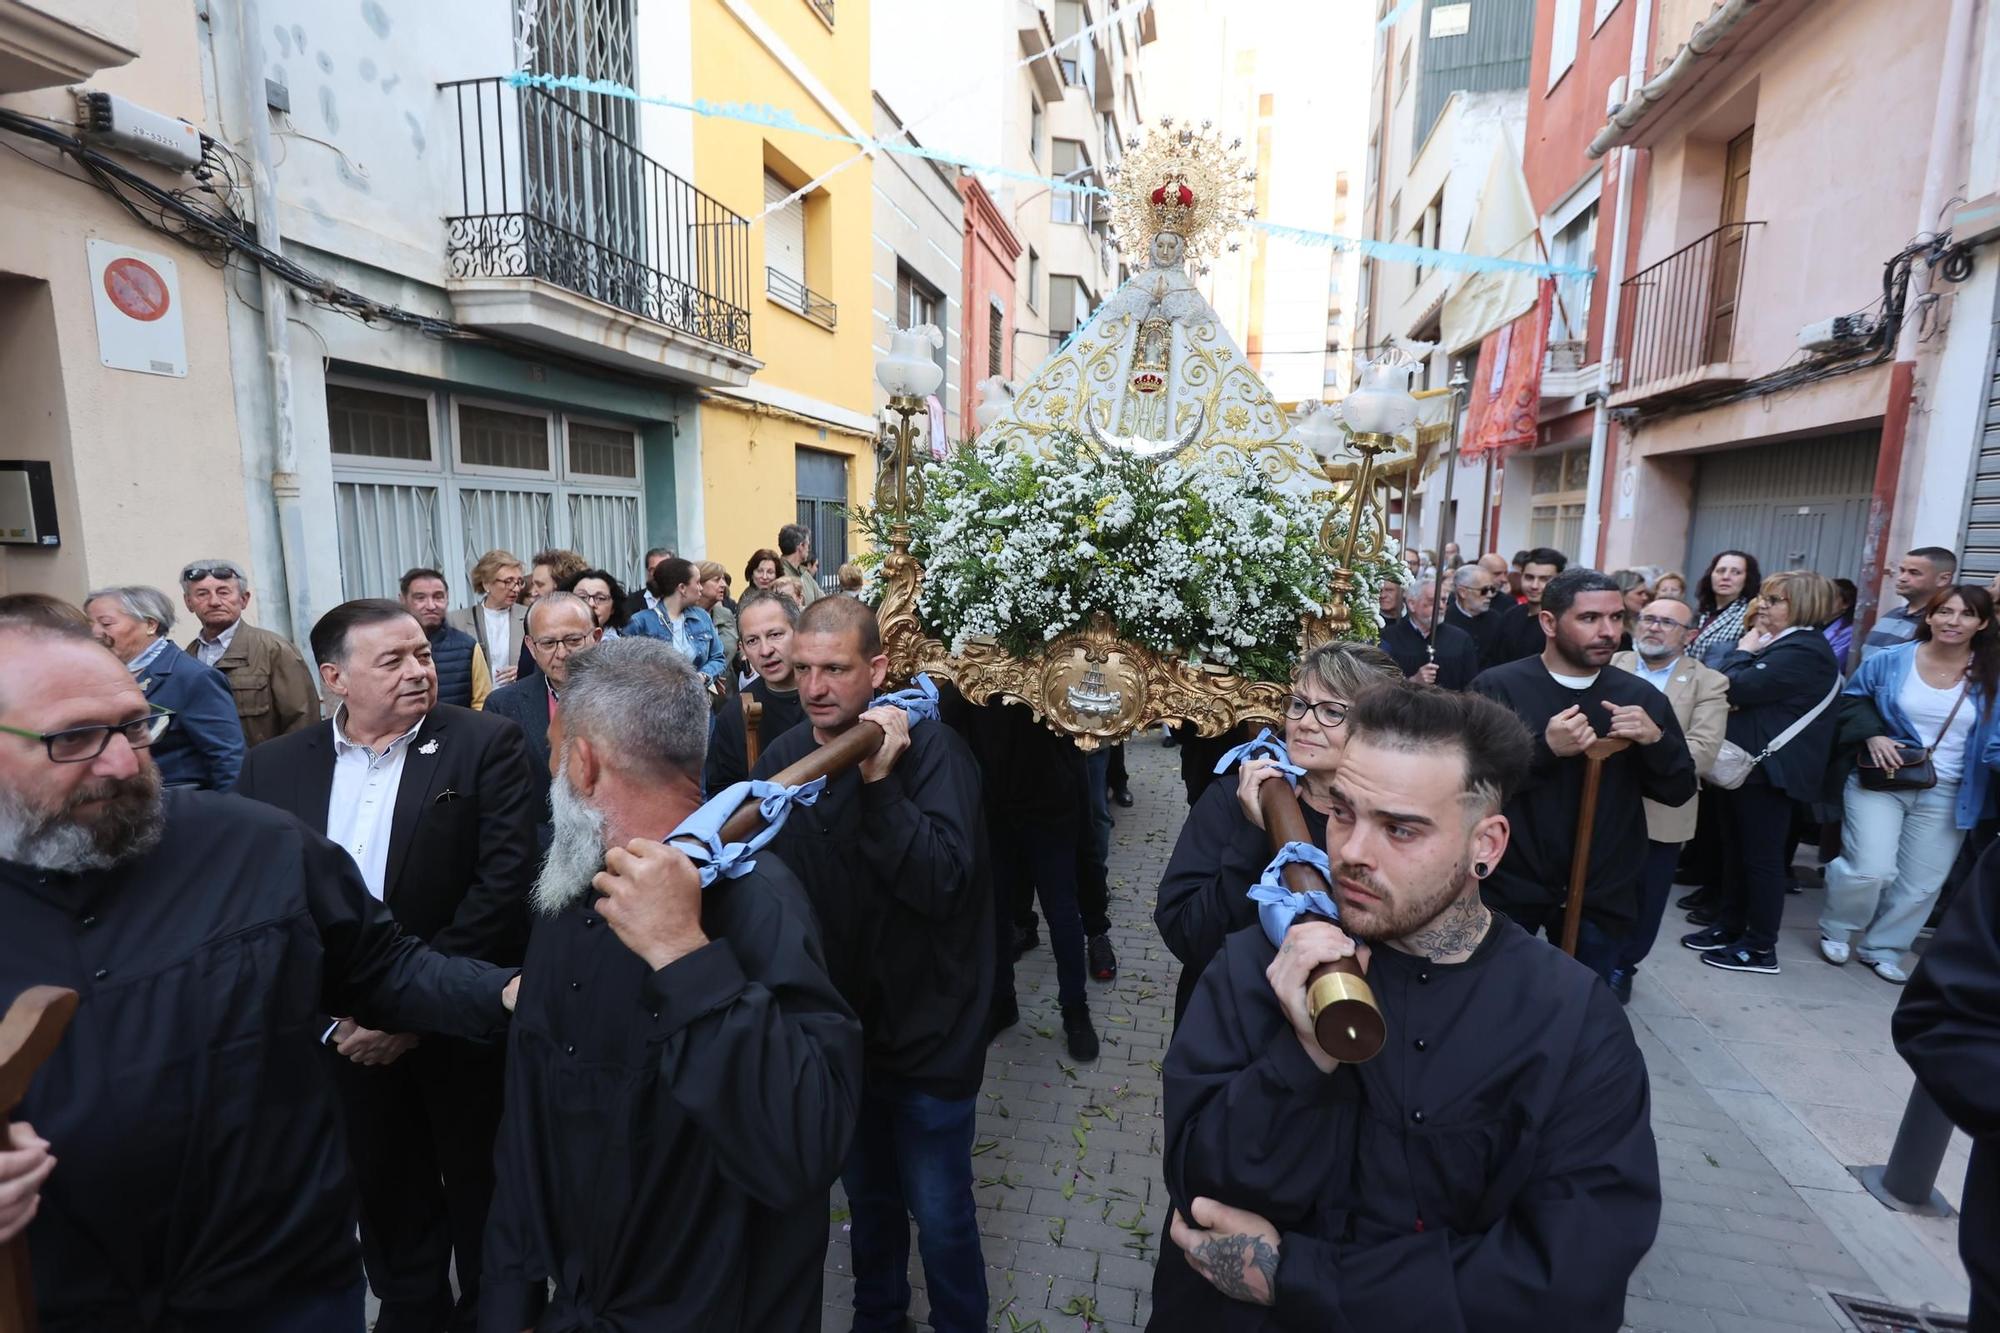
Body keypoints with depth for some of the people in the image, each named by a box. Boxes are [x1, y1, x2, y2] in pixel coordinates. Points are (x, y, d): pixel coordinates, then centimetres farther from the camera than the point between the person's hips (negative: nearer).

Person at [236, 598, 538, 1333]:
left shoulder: (486, 743, -12)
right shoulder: (273, 765, 0)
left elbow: (506, 881, -17)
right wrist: (326, 1008, -8)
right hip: (346, 1030, 3)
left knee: (481, 1196, 16)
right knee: (385, 1196, 23)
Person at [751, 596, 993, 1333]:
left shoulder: (931, 749, -19)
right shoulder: (783, 756, -5)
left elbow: (942, 883, -30)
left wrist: (879, 781, -37)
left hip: (926, 1028, -4)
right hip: (839, 1027, 5)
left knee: (939, 1214, 12)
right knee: (867, 1196, 25)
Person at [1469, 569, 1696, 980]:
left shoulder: (1641, 696, 2)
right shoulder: (1496, 688, -11)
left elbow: (1680, 790, 6)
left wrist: (1656, 740, -14)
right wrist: (1544, 748, -28)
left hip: (1601, 897, 4)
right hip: (1508, 889, -3)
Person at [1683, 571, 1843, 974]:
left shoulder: (1804, 650, -18)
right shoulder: (1781, 642, 16)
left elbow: (1739, 687, -25)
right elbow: (1733, 688, 14)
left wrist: (1744, 651, -7)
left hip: (1769, 768, -10)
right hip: (1749, 762, 10)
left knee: (1763, 855, -1)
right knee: (1737, 849, 16)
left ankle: (1761, 947, 9)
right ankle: (1729, 925, 26)